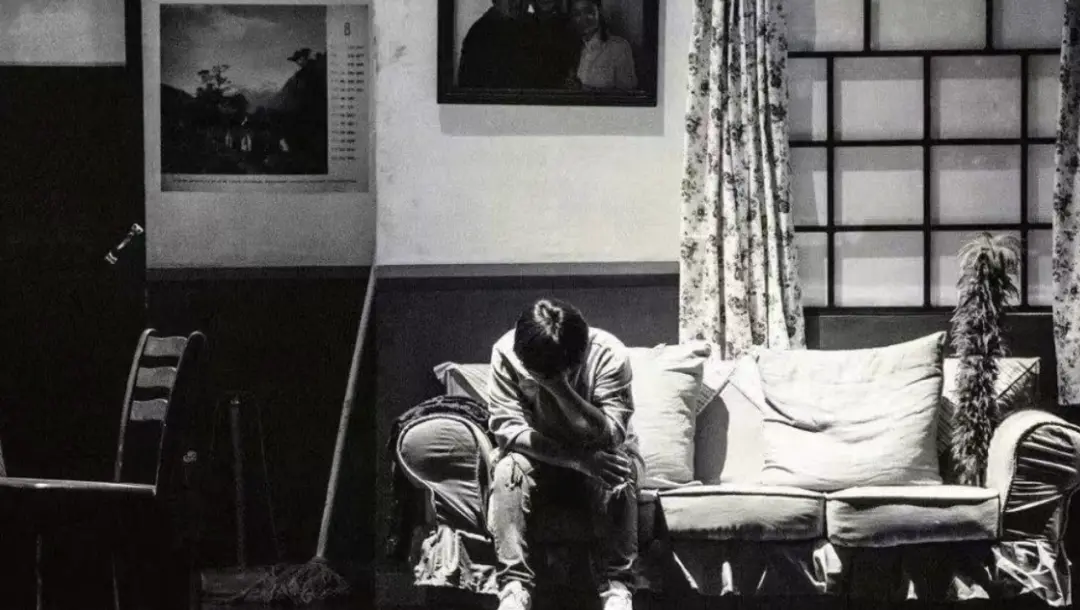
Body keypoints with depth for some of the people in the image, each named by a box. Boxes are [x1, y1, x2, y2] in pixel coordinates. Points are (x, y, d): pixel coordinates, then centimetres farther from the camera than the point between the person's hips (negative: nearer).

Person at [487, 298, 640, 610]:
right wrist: (578, 459, -35)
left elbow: (609, 435, -30)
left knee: (619, 475, -33)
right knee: (508, 470, -31)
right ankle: (513, 585, -30)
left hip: (599, 456, -1)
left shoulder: (609, 354, -24)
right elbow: (507, 427, -24)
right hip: (540, 456, 1)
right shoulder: (506, 352, -21)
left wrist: (560, 387, -43)